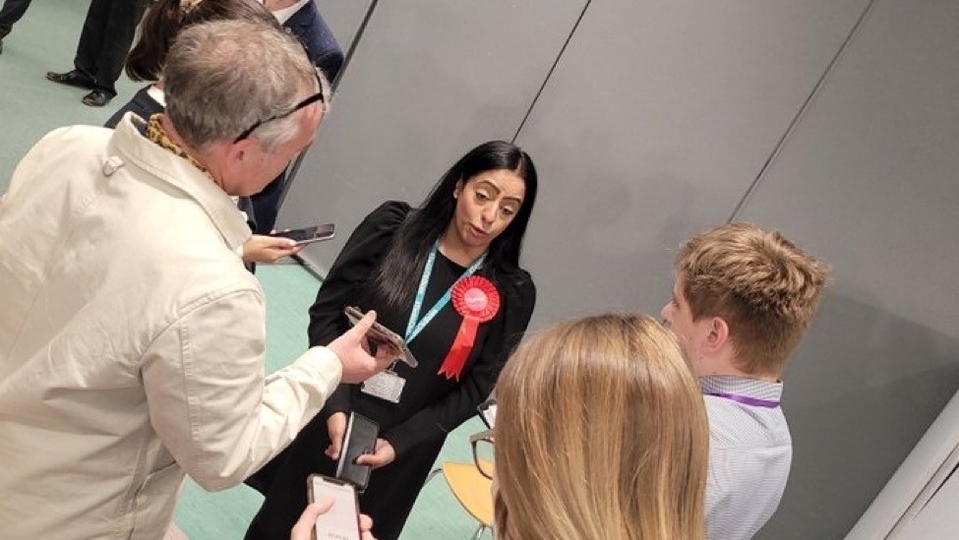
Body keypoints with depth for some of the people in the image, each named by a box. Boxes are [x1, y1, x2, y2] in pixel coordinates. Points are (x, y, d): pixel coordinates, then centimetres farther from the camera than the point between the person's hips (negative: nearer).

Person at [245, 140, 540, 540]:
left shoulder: (512, 294, -9)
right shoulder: (392, 227, -9)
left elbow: (474, 389, -5)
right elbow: (326, 312, -8)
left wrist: (399, 442, -13)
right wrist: (335, 406, -18)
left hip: (403, 449, 0)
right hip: (327, 418, 1)